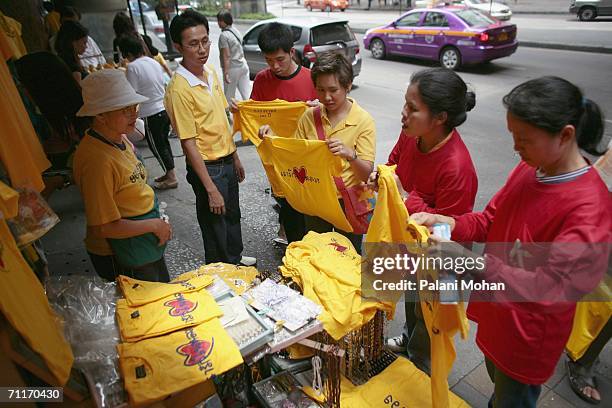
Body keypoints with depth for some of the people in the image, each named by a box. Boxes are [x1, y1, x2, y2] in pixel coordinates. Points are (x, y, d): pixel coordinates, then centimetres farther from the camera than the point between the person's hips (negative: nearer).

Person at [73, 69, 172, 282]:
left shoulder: (120, 139, 0)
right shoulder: (96, 160, -29)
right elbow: (105, 227, -28)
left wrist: (157, 220, 3)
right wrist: (154, 225, -19)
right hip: (120, 258, -8)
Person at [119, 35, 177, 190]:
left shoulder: (133, 67, -14)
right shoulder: (154, 62, 8)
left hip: (152, 114, -7)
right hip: (165, 108, 8)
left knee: (157, 145, 6)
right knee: (163, 142, 18)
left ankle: (171, 177, 12)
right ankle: (169, 173, 28)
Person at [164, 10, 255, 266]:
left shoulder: (211, 72, 2)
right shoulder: (179, 89, -22)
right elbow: (189, 144, -21)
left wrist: (235, 157, 15)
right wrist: (211, 189, -21)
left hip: (227, 161, 8)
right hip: (207, 167, -8)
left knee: (232, 215, 25)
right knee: (215, 224, 10)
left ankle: (235, 258, 48)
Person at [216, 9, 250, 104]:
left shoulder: (224, 35, -15)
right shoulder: (236, 30, 9)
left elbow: (226, 56, -18)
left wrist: (226, 72, -18)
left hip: (232, 68, -8)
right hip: (243, 65, 8)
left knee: (229, 96, 7)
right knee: (247, 94, 7)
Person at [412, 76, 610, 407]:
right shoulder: (528, 168, -7)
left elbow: (553, 289, -32)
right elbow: (490, 221, 1)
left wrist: (473, 265, -43)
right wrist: (448, 222, -19)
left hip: (527, 338, -6)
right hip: (496, 315, 6)